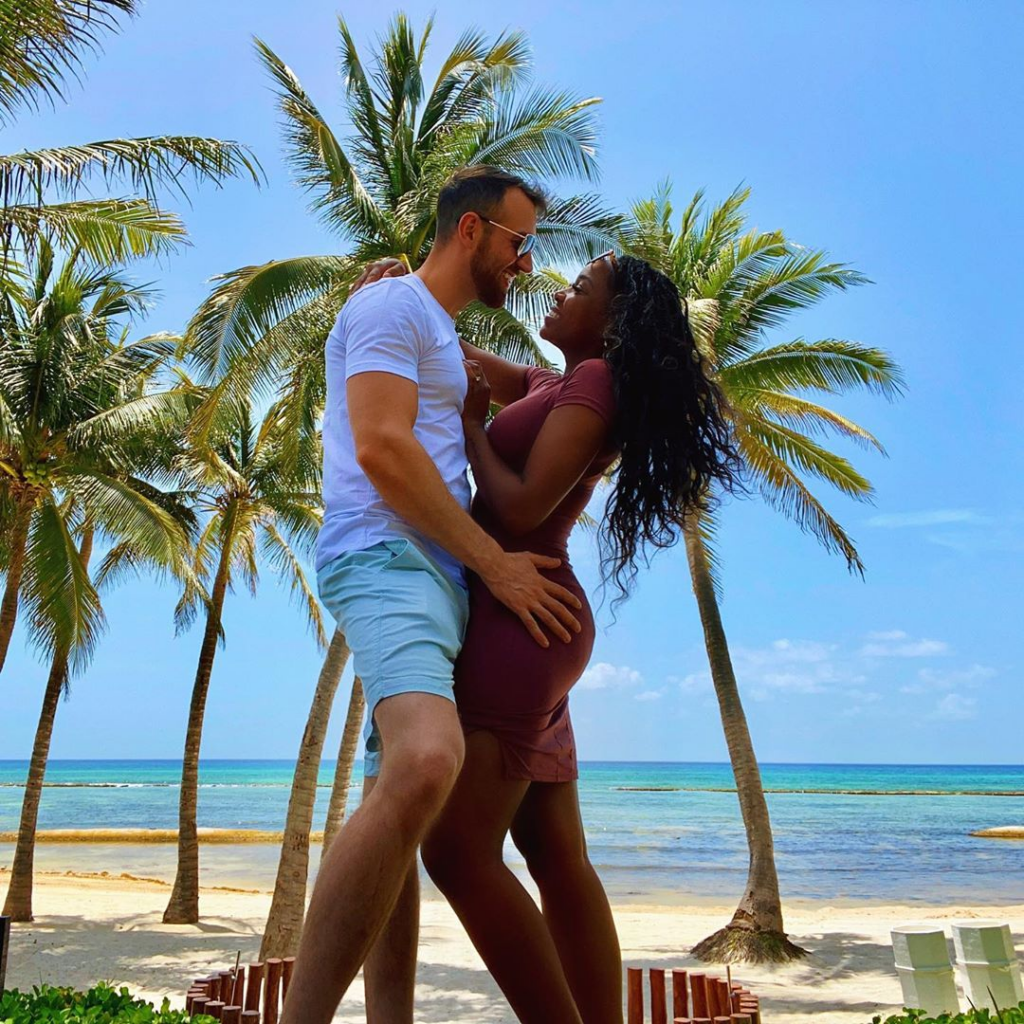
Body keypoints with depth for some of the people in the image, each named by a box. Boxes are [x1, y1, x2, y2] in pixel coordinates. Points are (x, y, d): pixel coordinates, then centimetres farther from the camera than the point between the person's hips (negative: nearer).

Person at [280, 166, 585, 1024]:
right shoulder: (391, 306, -1)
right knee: (424, 764, -33)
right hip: (387, 559, -11)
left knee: (401, 805, 5)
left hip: (434, 572, 11)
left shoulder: (440, 336, 29)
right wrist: (495, 563, -14)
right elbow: (380, 447, -15)